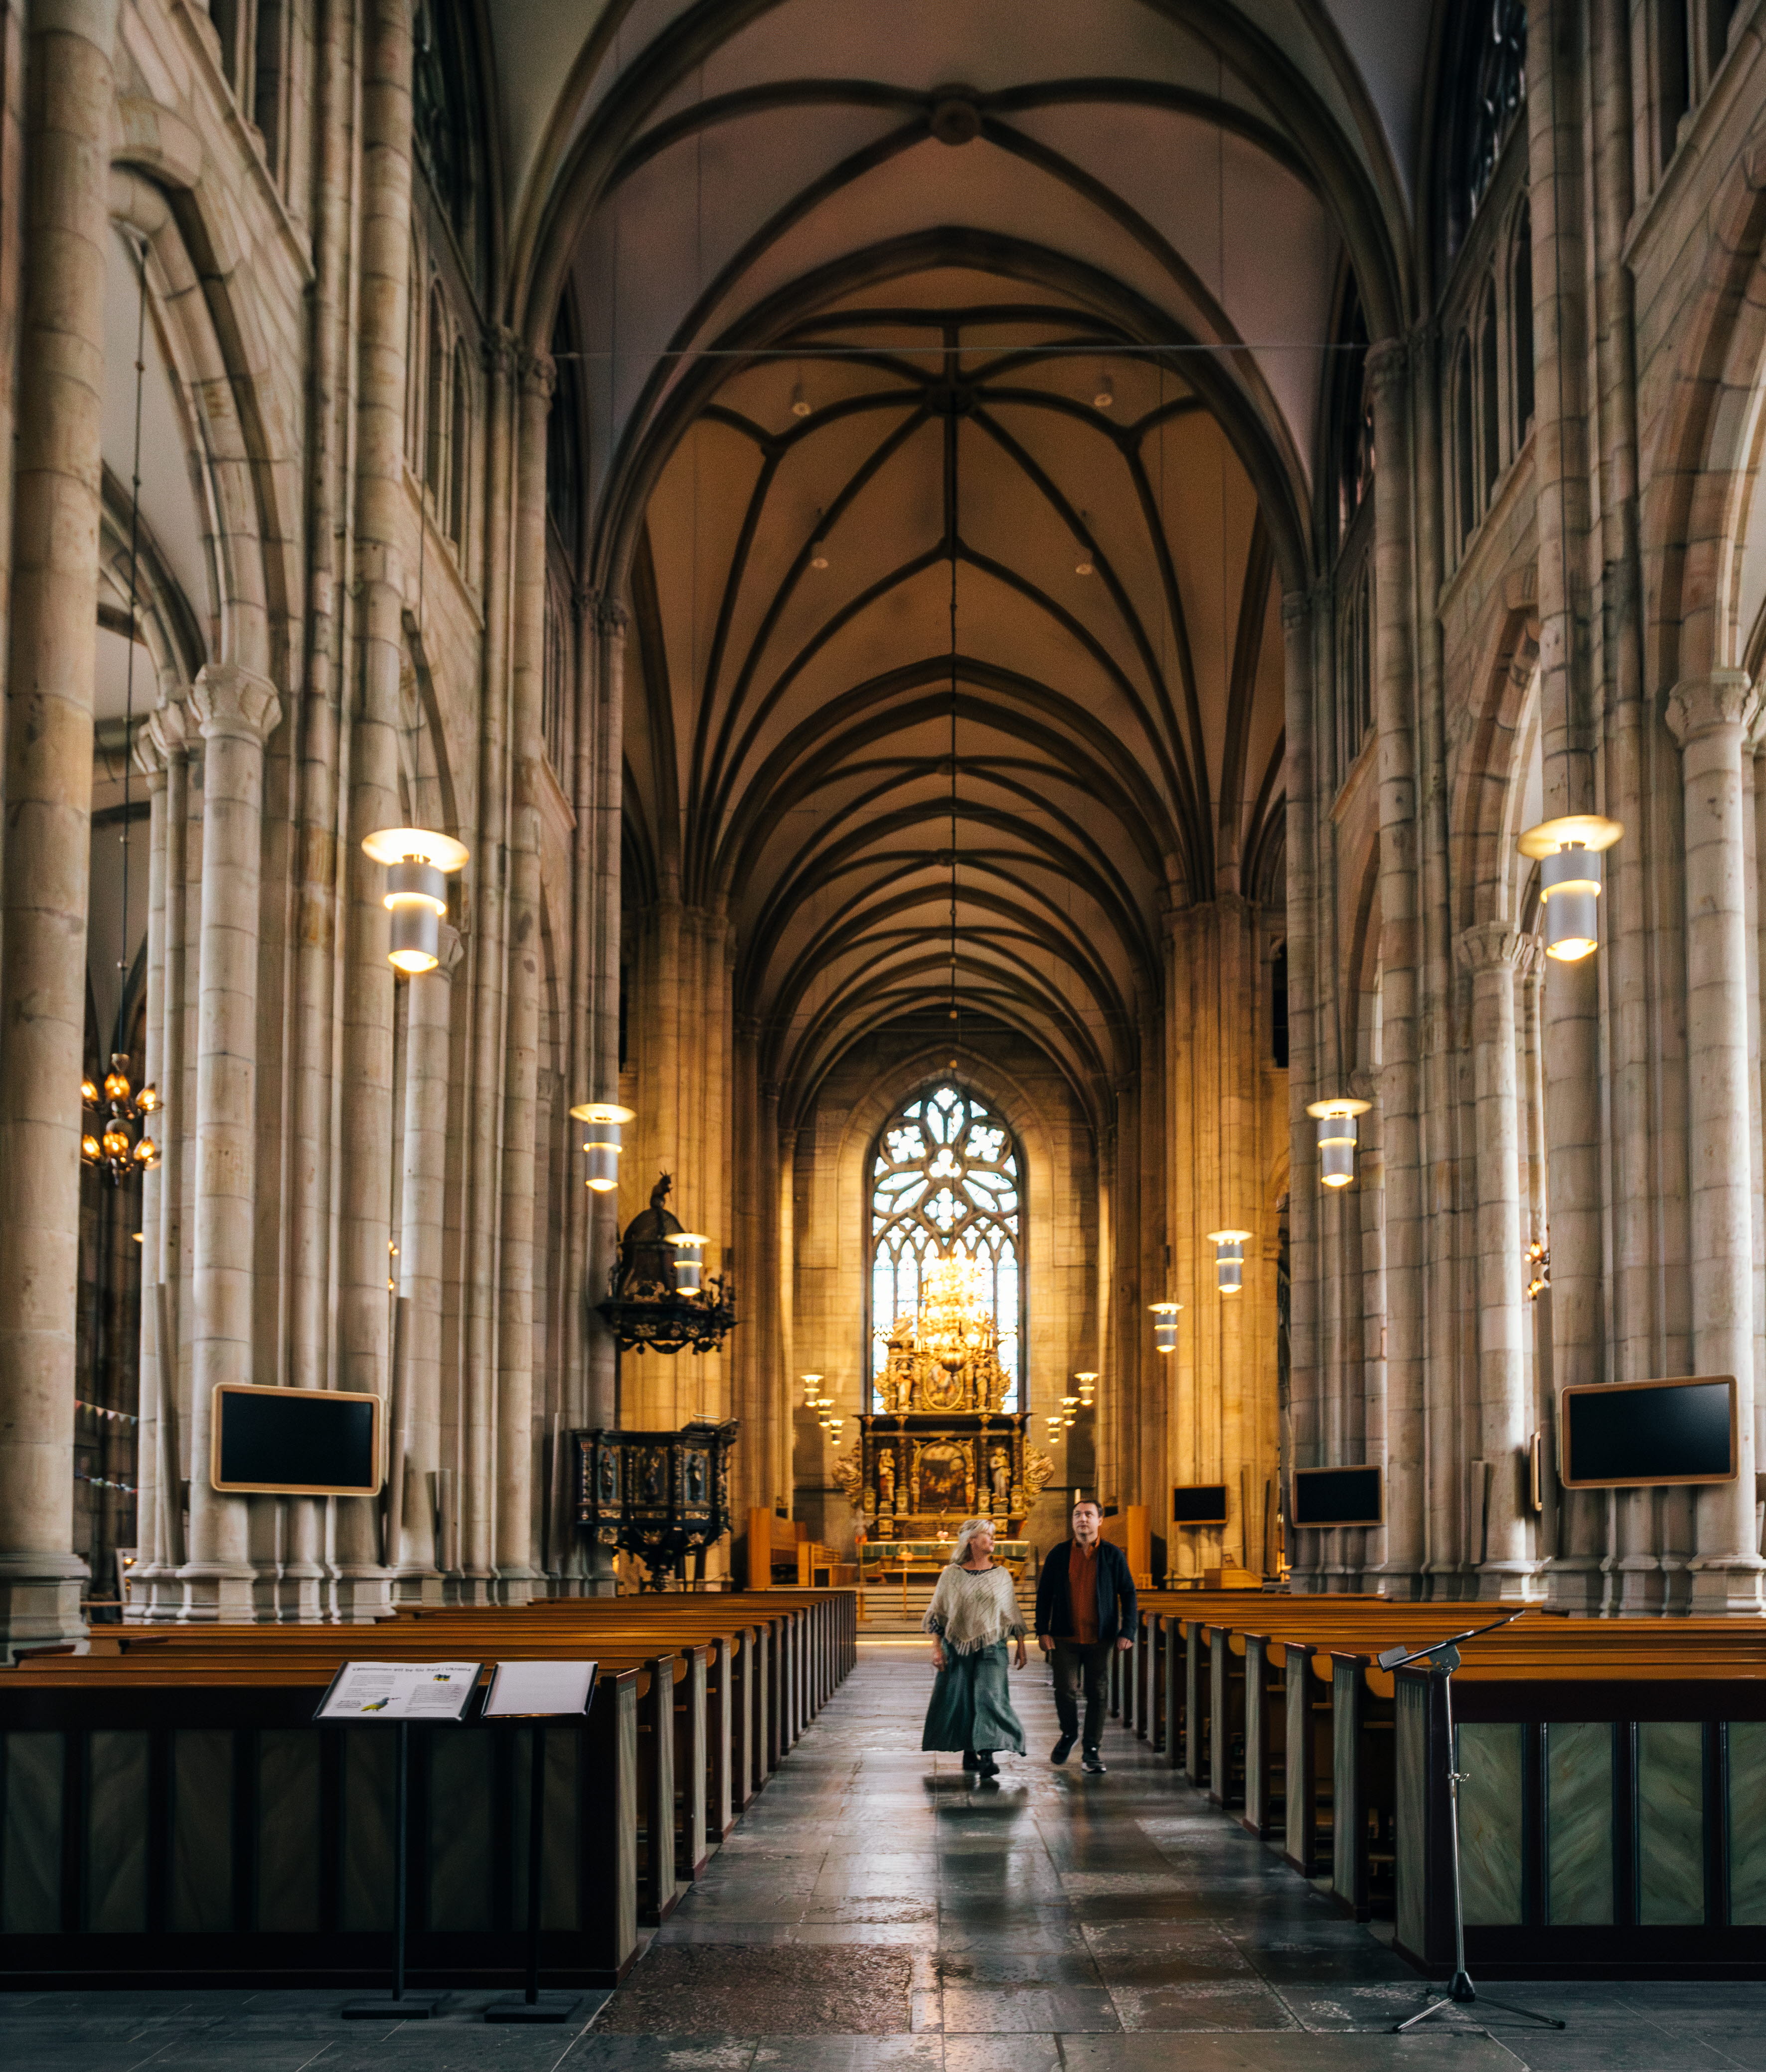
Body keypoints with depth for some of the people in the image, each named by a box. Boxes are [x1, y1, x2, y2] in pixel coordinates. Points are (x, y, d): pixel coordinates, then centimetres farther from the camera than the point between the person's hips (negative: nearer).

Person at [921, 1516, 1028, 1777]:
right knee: (960, 1701, 4)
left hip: (992, 1648, 0)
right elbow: (937, 1614, 4)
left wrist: (1021, 1647, 10)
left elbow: (1013, 1616, 13)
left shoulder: (1002, 1575, 8)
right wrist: (936, 1648, -2)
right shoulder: (952, 1574, 2)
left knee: (990, 1697, -14)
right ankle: (969, 1753, 19)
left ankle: (987, 1756, -22)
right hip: (957, 1647, 0)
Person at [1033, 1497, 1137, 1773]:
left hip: (1100, 1639, 0)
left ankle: (1092, 1749, 15)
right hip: (1065, 1638, 0)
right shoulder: (1059, 1555, 5)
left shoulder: (1113, 1555, 3)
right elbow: (1044, 1594, 8)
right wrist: (1042, 1631, 0)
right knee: (1065, 1690, -6)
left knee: (1097, 1694, 3)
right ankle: (1069, 1734, 22)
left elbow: (1128, 1593, 5)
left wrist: (1127, 1631, -3)